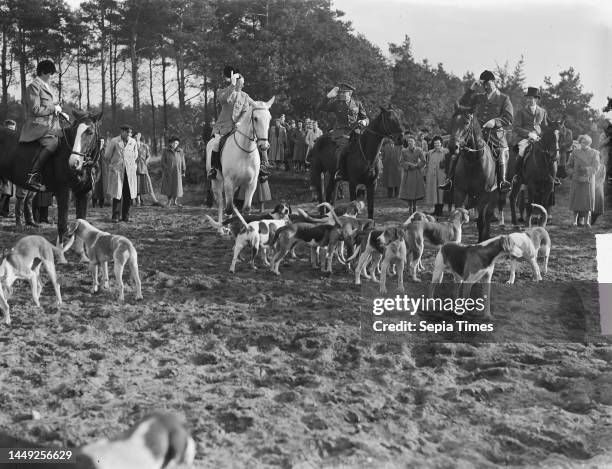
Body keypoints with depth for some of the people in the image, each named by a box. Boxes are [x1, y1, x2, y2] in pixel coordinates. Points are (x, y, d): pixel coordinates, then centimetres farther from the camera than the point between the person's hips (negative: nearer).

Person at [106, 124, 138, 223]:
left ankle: (126, 216, 10)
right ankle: (116, 216, 2)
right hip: (117, 170, -3)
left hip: (129, 171, 3)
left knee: (128, 195, 2)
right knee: (117, 194, -4)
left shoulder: (133, 142, 6)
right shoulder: (114, 141, -3)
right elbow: (107, 155, 6)